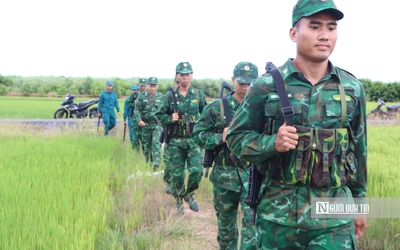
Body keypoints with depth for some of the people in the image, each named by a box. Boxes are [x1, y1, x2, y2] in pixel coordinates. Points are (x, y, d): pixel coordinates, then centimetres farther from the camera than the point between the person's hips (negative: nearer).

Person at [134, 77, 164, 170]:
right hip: (146, 124, 1)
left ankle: (156, 163, -16)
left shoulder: (161, 97, 2)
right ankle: (147, 162, 26)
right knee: (146, 144, 10)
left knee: (156, 143, -15)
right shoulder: (141, 97, 0)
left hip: (157, 124, -1)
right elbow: (137, 110, 0)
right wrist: (140, 120, -14)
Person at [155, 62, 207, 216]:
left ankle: (189, 194, 15)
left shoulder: (199, 95, 4)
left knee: (196, 170, -13)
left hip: (194, 140, 0)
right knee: (177, 174, 5)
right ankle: (179, 202, 22)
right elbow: (159, 115, 7)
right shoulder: (170, 96, 2)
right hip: (176, 141, 0)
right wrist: (170, 119, -10)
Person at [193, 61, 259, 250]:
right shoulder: (216, 108, -2)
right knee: (225, 221, 17)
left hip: (253, 173, -1)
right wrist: (220, 137, -15)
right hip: (225, 174, 1)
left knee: (253, 220, -9)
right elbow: (198, 135, 0)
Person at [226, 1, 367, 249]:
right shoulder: (267, 86, -6)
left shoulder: (353, 88, 3)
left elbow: (358, 149, 11)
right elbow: (236, 137, -1)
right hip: (279, 212, -1)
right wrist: (272, 143, -20)